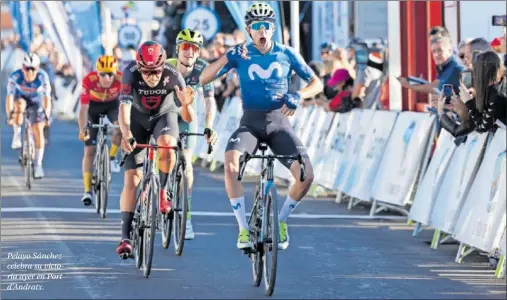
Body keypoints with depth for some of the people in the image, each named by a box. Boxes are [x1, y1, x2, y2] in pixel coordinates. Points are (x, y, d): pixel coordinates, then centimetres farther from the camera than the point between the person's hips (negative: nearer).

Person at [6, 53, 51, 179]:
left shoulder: (42, 77, -30)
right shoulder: (15, 76, -31)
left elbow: (47, 97, -25)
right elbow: (9, 96, -27)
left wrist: (47, 116, -31)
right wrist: (9, 116, -32)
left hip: (36, 102, 0)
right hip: (20, 97, 0)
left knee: (38, 130, -12)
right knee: (19, 104, -37)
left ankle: (38, 164, -5)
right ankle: (17, 134, -16)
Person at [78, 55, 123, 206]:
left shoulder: (121, 79, -33)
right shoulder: (89, 80, -35)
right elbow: (83, 108, -35)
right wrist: (82, 130, -45)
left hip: (112, 105, 1)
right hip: (93, 106, -1)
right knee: (89, 150, -6)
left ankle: (112, 157, -7)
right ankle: (87, 191, -2)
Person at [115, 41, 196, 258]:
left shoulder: (173, 76, -30)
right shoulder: (131, 73, -31)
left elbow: (188, 119, -29)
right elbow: (124, 107, -41)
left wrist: (185, 105, -52)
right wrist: (126, 135, -58)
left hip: (164, 115, 0)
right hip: (138, 118, 0)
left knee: (166, 145, -36)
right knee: (132, 177, -10)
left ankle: (162, 190, -8)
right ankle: (125, 237, -9)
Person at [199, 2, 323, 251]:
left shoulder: (286, 54, 1)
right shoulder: (240, 54, -1)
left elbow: (316, 83, 7)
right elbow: (204, 79, -8)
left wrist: (298, 96, -14)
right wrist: (228, 57, -23)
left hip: (279, 122, 1)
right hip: (250, 122, -1)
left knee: (306, 175, -18)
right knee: (231, 165, -32)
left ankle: (281, 220, 10)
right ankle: (243, 229, -21)